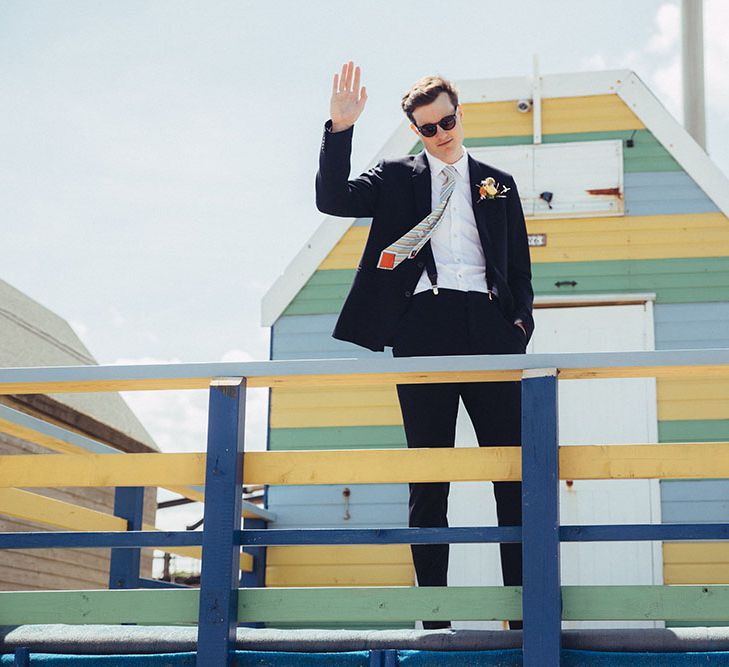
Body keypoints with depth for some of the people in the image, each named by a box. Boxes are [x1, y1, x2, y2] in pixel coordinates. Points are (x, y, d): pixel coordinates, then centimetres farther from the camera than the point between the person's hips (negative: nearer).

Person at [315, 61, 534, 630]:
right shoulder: (397, 178, 15)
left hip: (489, 326, 2)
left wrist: (522, 319, 3)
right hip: (424, 325, -1)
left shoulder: (497, 183, 20)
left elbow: (519, 264, 18)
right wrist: (340, 129, -10)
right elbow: (332, 199, -1)